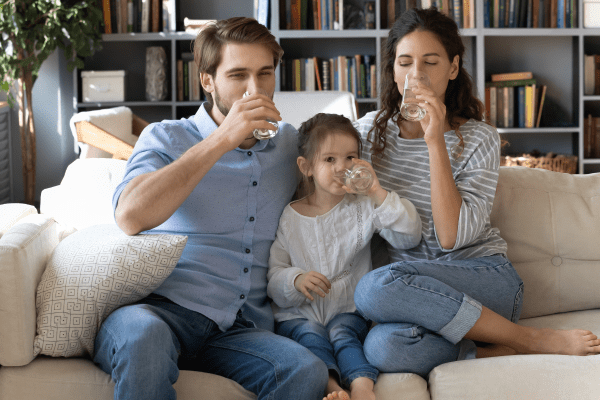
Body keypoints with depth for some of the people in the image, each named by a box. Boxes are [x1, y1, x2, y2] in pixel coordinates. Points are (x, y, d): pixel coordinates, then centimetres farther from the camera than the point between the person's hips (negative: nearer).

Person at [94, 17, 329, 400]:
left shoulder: (291, 145, 20)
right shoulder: (167, 137, 8)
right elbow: (131, 216, -12)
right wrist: (222, 140, -13)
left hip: (242, 327, 4)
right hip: (161, 309, -3)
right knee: (145, 333, -40)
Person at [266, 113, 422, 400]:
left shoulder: (363, 208, 7)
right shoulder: (289, 218, 6)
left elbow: (409, 236, -6)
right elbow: (273, 275, 3)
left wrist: (378, 194, -16)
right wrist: (295, 280, -21)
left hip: (347, 311, 0)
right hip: (297, 315, 0)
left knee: (342, 332, -30)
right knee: (310, 334, -30)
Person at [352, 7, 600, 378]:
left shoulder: (478, 139, -3)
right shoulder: (370, 131, 7)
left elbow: (452, 236, -15)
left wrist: (436, 142, -18)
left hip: (485, 278, -2)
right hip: (415, 291, 2)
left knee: (378, 287, -35)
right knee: (384, 348, -35)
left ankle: (531, 338, -20)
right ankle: (509, 351, -17)